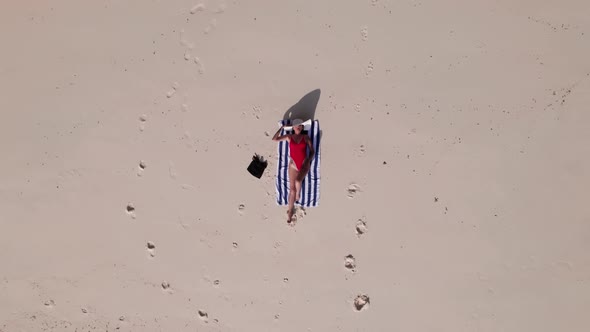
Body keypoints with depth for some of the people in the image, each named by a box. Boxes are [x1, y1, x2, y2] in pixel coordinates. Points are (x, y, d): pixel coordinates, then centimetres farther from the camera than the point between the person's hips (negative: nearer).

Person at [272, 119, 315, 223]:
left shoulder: (306, 138, 6)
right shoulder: (289, 137, 8)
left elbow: (312, 151, 6)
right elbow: (274, 139, 0)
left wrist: (308, 161, -10)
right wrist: (282, 127, 5)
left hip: (304, 164, -1)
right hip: (293, 165, 1)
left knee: (298, 181, -28)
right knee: (292, 188, -4)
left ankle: (298, 193, 7)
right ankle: (290, 210, 7)